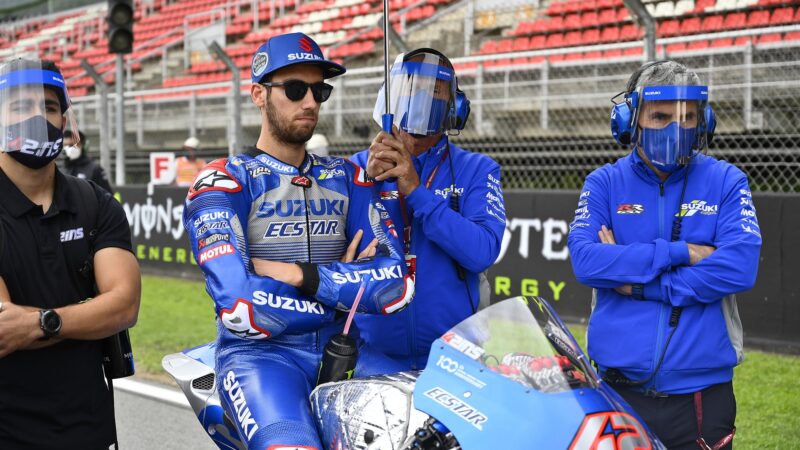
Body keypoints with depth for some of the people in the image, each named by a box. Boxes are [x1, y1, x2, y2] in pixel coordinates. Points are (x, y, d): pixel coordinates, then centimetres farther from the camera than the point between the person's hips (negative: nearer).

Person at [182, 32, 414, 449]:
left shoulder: (345, 177, 12)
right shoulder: (223, 181, -2)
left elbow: (397, 284, -2)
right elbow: (239, 306, -17)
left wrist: (296, 274, -12)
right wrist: (344, 290, -5)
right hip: (259, 352, -4)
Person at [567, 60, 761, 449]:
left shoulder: (725, 182, 1)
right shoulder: (604, 183, 3)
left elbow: (739, 267, -14)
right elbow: (585, 260, -13)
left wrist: (637, 283, -15)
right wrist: (680, 253, -17)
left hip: (701, 392, 0)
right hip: (617, 387, 1)